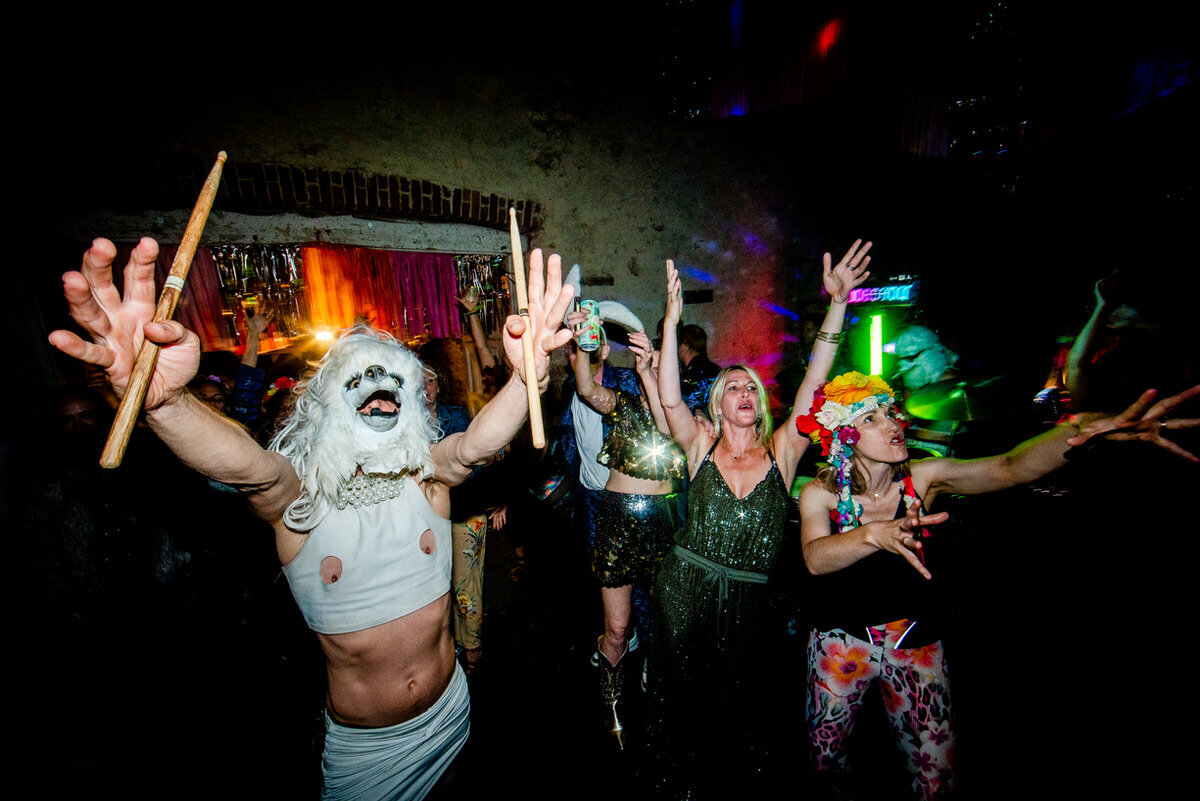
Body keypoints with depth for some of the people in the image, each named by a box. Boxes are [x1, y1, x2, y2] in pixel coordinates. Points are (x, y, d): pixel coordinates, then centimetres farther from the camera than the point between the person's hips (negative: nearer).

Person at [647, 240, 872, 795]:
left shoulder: (782, 451, -4)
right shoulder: (700, 447, -5)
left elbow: (814, 384, -14)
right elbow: (669, 397, -20)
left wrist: (838, 302, -20)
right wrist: (671, 319, -26)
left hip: (748, 598, 1)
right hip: (684, 588, 0)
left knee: (741, 699, 23)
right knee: (679, 691, 19)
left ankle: (735, 772, 55)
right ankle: (679, 776, 49)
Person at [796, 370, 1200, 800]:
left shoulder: (922, 477, -11)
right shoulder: (820, 493, -18)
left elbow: (1008, 468, -25)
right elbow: (815, 558, -33)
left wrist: (1082, 428, -43)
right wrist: (876, 534, -51)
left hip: (914, 640, 2)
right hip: (841, 640, -1)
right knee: (826, 756, 15)